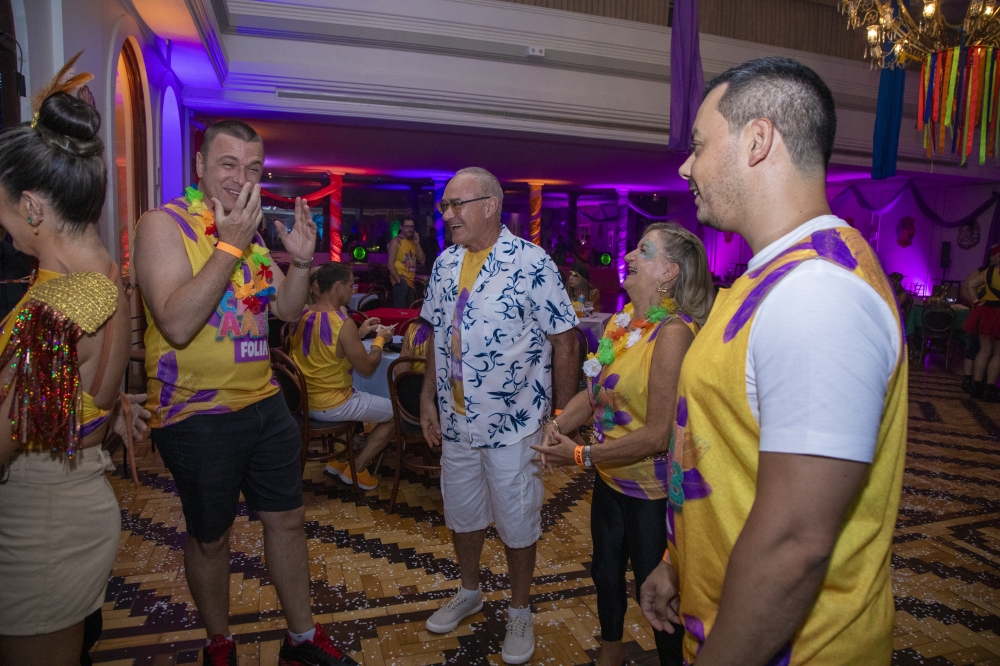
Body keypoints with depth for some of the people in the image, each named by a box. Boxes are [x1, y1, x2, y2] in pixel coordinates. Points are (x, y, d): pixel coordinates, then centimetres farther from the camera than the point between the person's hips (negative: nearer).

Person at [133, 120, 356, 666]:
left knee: (287, 519, 14)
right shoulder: (164, 224, -12)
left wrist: (300, 259, -5)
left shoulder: (248, 228, 9)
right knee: (210, 538, 13)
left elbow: (287, 310, 12)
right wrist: (231, 245, -26)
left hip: (264, 403, 7)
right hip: (198, 415, -6)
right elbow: (177, 324, -26)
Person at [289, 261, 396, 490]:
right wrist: (380, 339, 0)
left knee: (361, 395, 32)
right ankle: (355, 469, 12)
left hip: (301, 400, 8)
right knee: (394, 413, 8)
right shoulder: (343, 323, -24)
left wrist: (360, 333, 12)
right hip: (330, 405, -8)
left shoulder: (301, 315, 0)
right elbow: (367, 368, -16)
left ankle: (340, 459, 28)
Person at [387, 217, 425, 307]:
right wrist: (399, 280, -17)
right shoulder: (396, 241, -6)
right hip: (401, 281, -7)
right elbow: (390, 264, -12)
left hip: (411, 281, 7)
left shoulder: (413, 242, 15)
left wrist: (417, 244, 0)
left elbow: (422, 260, 10)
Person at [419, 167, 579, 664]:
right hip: (455, 422, 6)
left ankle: (520, 611, 36)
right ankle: (469, 592, 46)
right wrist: (428, 398, 10)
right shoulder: (445, 264, 4)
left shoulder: (532, 262, -15)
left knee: (517, 523, 12)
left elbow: (563, 340, -12)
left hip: (513, 424, -5)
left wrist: (563, 417, -11)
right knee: (461, 514, 21)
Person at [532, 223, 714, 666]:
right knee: (605, 571, 27)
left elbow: (658, 434, -26)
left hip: (652, 490, -8)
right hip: (610, 478, 8)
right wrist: (558, 424, -10)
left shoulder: (673, 332, -25)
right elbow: (595, 389, 7)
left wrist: (581, 456, -21)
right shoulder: (622, 320, -1)